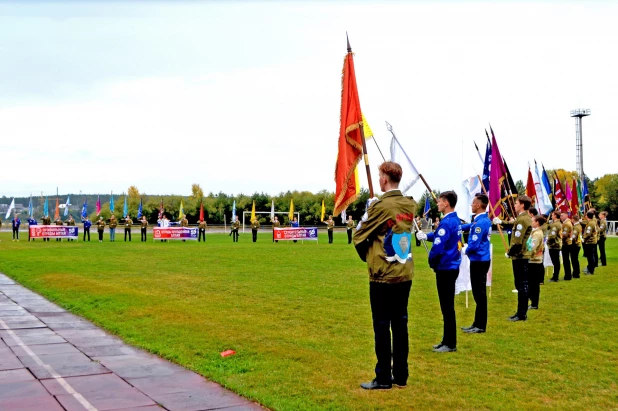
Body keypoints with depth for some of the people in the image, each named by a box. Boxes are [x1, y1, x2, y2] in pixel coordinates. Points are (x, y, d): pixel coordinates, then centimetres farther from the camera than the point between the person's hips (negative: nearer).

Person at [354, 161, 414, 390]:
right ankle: (401, 375, 19)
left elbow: (359, 237, -5)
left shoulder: (380, 206, -15)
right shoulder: (409, 206, 4)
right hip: (405, 274, 6)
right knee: (400, 323, 12)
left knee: (382, 326, 2)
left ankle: (383, 378, 8)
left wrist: (367, 256, 13)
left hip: (383, 276, -6)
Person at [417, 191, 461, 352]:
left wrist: (432, 262, -7)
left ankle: (450, 344, 5)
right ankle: (448, 341, 23)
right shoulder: (455, 220, 9)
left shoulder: (447, 222, -20)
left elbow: (438, 247, -23)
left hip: (445, 268, -9)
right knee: (447, 306, 15)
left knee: (447, 306, -2)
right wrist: (426, 236, 9)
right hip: (452, 267, 9)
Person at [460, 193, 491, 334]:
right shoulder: (485, 220, 10)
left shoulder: (480, 222, -21)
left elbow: (474, 244, -23)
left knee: (479, 293, -2)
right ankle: (478, 324, 21)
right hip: (481, 260, 10)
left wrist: (466, 250, -3)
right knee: (479, 293, 14)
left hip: (479, 261, -10)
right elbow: (469, 226, 22)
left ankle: (481, 326, 5)